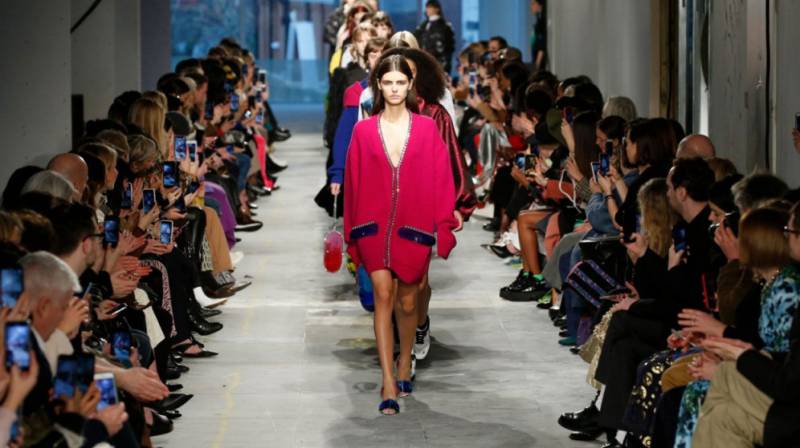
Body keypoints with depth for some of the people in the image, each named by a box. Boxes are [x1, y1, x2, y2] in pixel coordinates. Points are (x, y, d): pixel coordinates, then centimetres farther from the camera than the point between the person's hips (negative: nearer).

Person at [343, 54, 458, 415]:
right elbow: (354, 184, 6)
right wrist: (352, 236, 5)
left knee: (407, 303, 11)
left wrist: (443, 229, -5)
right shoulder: (364, 131, 3)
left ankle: (404, 365, 36)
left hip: (414, 227, 0)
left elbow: (441, 181, 1)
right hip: (375, 226, 0)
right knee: (383, 297, -8)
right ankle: (388, 384, -10)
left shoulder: (426, 129, 1)